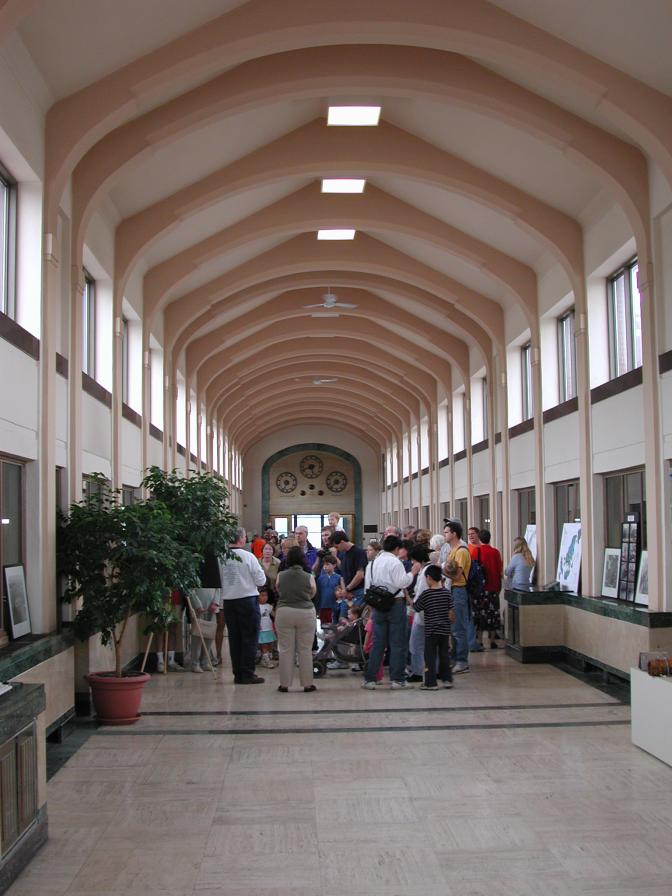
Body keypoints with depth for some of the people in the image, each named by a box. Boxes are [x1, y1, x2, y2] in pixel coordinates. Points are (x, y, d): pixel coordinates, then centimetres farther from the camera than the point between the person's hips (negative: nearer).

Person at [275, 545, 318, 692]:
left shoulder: (280, 576, -2)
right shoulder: (309, 577, -5)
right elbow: (312, 594, 9)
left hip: (284, 613, 1)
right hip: (306, 613, -1)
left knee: (285, 649, 5)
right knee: (305, 650, 6)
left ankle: (284, 684, 9)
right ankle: (307, 683, 11)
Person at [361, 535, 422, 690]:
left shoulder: (372, 563, 12)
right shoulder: (395, 562, -10)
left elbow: (367, 587, 13)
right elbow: (401, 582, -19)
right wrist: (413, 572, -6)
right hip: (395, 604, -6)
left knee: (377, 643, 9)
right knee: (397, 643, 2)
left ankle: (370, 679, 8)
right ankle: (397, 679, 3)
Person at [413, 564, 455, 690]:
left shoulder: (425, 594, -11)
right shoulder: (447, 592, -1)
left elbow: (416, 608, 0)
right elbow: (451, 612, 2)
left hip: (430, 630, -4)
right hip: (445, 629, 4)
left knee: (430, 656, 2)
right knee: (444, 655, 14)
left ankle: (431, 683, 2)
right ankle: (447, 679, 18)